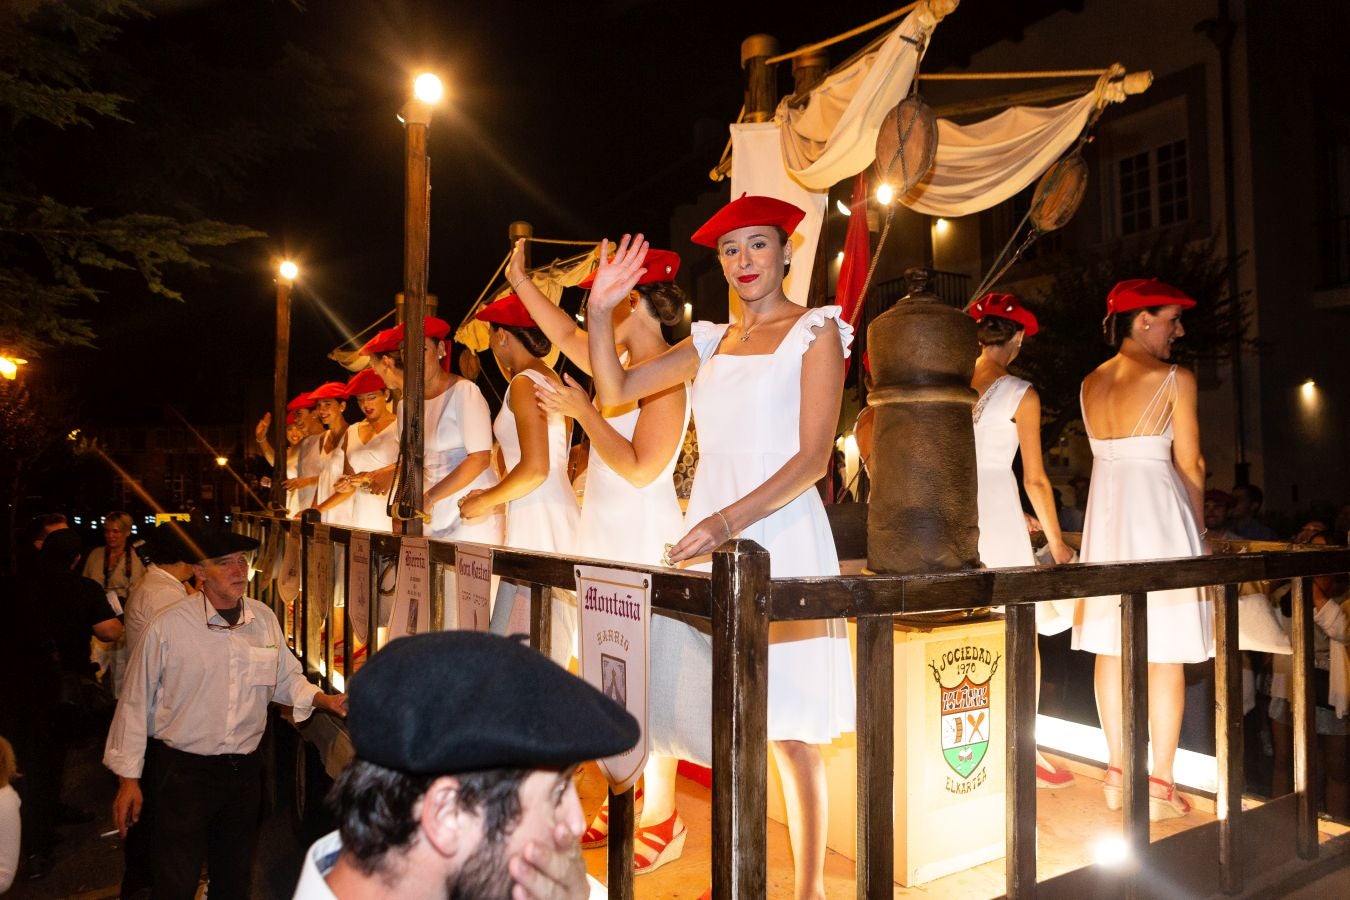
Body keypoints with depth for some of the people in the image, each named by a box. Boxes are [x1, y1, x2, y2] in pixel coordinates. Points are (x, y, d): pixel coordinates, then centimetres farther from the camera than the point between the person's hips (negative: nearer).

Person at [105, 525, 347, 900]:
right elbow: (136, 703, -6)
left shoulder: (264, 620, -1)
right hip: (183, 771, -4)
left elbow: (287, 678, 11)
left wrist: (324, 700, -7)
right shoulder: (168, 627, -14)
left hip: (245, 769, 4)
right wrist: (129, 777, -4)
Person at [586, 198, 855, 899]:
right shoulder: (713, 342, 16)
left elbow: (813, 458, -10)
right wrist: (600, 313, -1)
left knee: (788, 730, -1)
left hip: (779, 539, -5)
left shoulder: (815, 330, 0)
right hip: (708, 541, 5)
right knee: (719, 720, 9)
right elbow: (617, 389, 12)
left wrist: (731, 520, -21)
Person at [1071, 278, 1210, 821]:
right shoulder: (1174, 379, -7)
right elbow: (1190, 465, -5)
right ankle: (1160, 788, 7)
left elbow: (1107, 453, 10)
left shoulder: (1091, 383, 9)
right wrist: (1198, 529, 7)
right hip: (1159, 511, -6)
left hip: (1106, 511, 6)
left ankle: (1117, 776, 20)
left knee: (1111, 648, 11)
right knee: (1164, 654, 1)